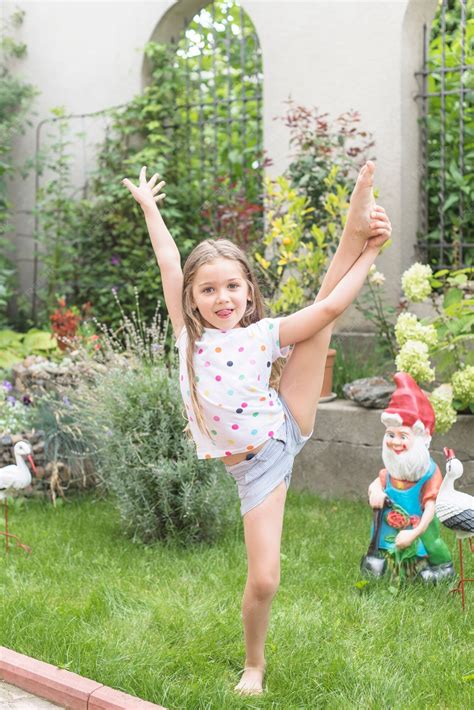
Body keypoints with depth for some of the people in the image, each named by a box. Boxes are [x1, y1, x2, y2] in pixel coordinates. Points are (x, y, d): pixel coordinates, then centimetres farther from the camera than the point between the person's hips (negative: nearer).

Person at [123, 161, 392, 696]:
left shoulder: (264, 334, -8)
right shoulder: (189, 336, -5)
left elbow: (329, 307, -9)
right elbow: (169, 265, -4)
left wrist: (367, 255, -6)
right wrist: (149, 208, 0)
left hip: (287, 429, 0)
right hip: (253, 467, 0)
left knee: (322, 316, -5)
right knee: (263, 580, -4)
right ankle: (254, 662, 22)